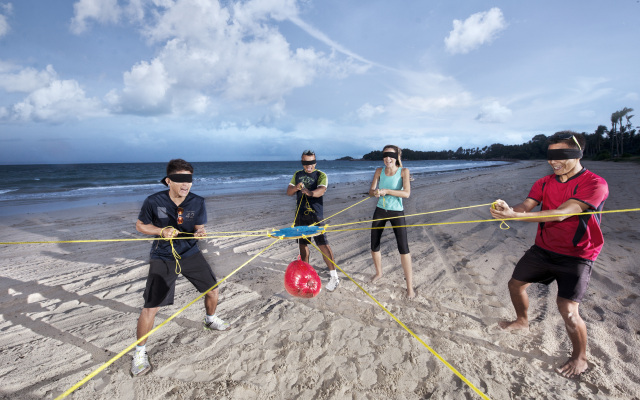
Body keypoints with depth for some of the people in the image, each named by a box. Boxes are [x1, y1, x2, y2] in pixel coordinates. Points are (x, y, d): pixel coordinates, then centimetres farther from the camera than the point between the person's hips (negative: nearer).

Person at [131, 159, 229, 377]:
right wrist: (161, 231, -20)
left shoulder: (198, 202, -10)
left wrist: (199, 233, -25)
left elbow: (199, 228, -1)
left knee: (212, 289, 11)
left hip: (190, 253, 3)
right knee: (150, 307, -6)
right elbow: (140, 225, -2)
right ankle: (140, 352, 19)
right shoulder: (154, 201, -17)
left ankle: (210, 320, 44)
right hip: (163, 258, -3)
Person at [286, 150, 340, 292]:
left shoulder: (321, 175, -3)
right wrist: (296, 187, -15)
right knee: (302, 243, 14)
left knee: (323, 244, -12)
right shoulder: (297, 174, 12)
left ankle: (334, 276, -5)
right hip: (300, 215, 6)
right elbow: (288, 192, 8)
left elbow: (321, 190, -22)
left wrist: (311, 192, -44)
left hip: (315, 216, -5)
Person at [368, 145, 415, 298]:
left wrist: (386, 191, -28)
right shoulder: (379, 171, 0)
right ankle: (379, 272, 38)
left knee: (403, 248, -9)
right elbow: (371, 191, -1)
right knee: (374, 246, 11)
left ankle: (409, 286, 2)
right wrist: (375, 192, -24)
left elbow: (406, 193, -22)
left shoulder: (404, 171, -11)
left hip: (396, 212, -4)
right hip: (380, 210, 4)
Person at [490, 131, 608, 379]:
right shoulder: (544, 183, 0)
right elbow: (526, 206, -13)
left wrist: (514, 215, -42)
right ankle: (522, 321, 45)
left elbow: (561, 214, -32)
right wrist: (507, 210, -37)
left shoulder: (595, 184, -20)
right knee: (516, 284, 16)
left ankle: (580, 358, 16)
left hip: (576, 256, -6)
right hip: (543, 248, 6)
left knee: (567, 309, -13)